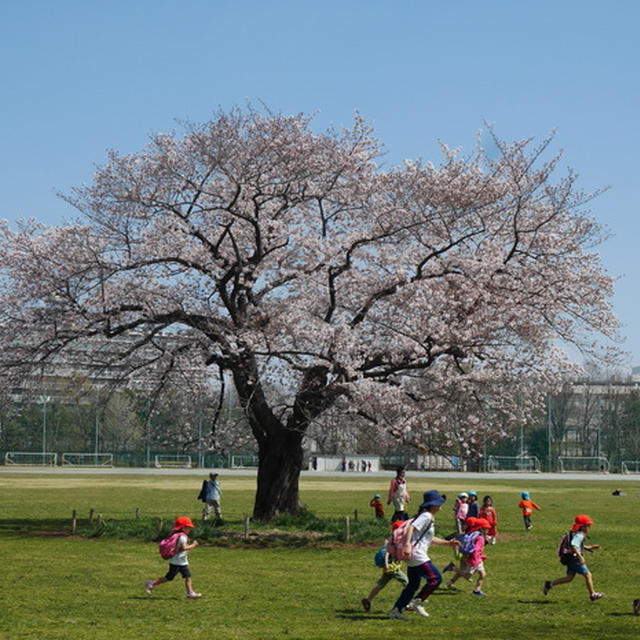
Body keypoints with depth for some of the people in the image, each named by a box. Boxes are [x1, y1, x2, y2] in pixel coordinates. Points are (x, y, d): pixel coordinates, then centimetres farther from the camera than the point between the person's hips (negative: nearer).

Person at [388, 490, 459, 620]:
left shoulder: (429, 517, 20)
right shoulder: (426, 516, -11)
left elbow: (430, 538, 30)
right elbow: (411, 527, -25)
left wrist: (447, 543, 29)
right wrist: (407, 544, -36)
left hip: (413, 557, 10)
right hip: (417, 555, -10)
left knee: (413, 584, 14)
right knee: (435, 578, -6)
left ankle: (396, 611, 16)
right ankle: (417, 602, -2)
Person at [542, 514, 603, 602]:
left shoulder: (576, 534, 14)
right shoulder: (579, 535, -18)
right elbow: (573, 546, -31)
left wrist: (590, 547, 21)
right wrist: (580, 556, -31)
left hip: (571, 560, 10)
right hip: (575, 559, -10)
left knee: (569, 578, 14)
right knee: (588, 575, 2)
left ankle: (550, 584, 10)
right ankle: (592, 594, 12)